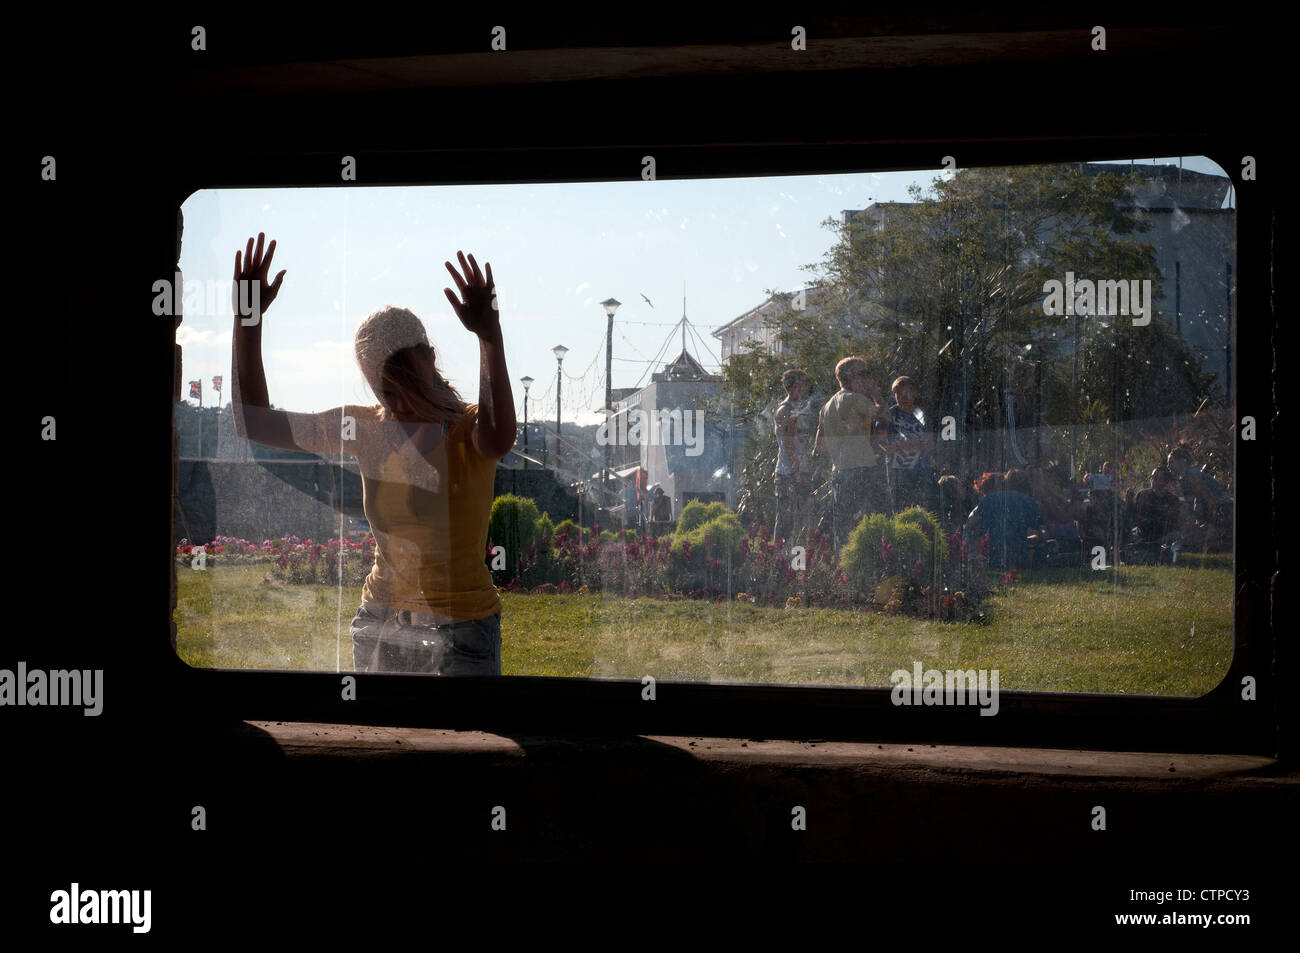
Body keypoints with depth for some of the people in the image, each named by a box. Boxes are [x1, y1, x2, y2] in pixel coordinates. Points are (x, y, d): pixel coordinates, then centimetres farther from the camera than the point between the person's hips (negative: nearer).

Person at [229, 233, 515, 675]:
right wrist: (247, 318, -4)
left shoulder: (468, 428, -12)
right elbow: (252, 422, 4)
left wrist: (490, 334, -50)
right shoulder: (363, 428, 3)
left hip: (462, 629, -4)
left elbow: (499, 440, -38)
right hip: (379, 624, 4)